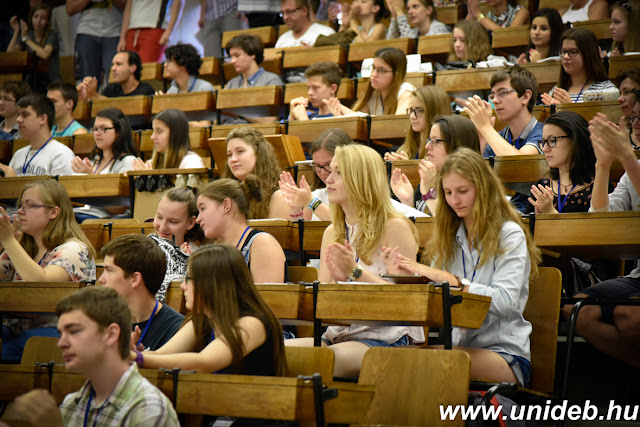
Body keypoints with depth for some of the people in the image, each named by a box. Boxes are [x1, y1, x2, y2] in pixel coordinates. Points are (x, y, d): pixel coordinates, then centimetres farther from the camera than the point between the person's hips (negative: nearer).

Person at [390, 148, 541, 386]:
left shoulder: (510, 235, -1)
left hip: (505, 354, -5)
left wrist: (449, 279, -22)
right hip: (458, 344, 5)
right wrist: (413, 276, -8)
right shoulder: (449, 237, 19)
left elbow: (505, 301, -16)